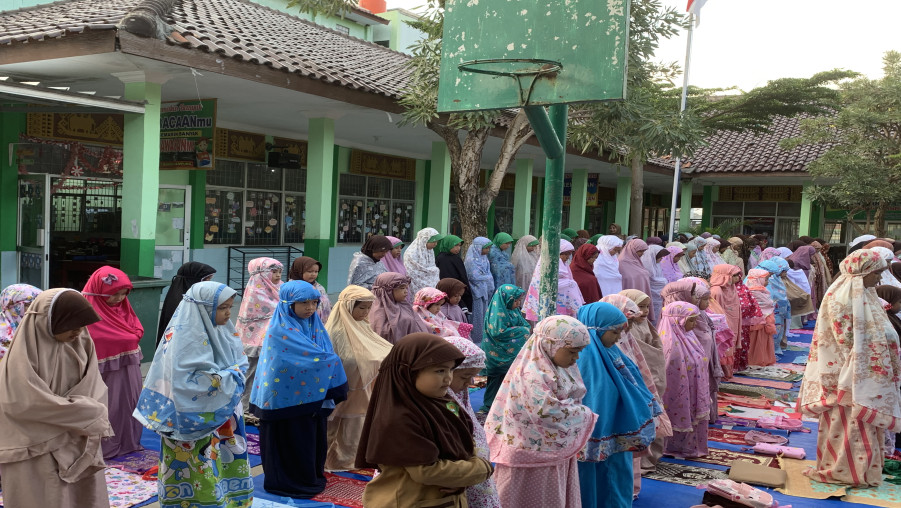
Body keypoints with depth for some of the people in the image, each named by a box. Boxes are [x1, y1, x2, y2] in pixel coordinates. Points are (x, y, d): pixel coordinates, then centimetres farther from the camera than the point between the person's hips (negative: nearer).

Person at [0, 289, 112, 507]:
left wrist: (89, 410, -20)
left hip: (79, 442, 6)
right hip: (37, 449, -6)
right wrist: (85, 412, -17)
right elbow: (28, 401, -21)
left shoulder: (80, 342, -1)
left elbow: (92, 387, 2)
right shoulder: (25, 351, -17)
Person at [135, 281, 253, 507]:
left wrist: (234, 374, -11)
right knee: (202, 474, 1)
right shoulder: (186, 337, -19)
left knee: (228, 466, 16)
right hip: (196, 420, -8)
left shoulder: (222, 331, 5)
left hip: (223, 414, 8)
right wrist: (228, 378, -19)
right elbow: (187, 381, -25)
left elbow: (239, 361, 10)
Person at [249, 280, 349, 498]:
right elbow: (313, 357, -22)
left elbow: (325, 355, 5)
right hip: (289, 398, -7)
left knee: (313, 439, 15)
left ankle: (312, 477, 31)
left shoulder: (314, 325, 7)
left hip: (314, 396, 7)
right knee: (292, 443, 5)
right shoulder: (281, 330, -17)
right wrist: (335, 361, -5)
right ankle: (290, 482, 20)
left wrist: (329, 394, -6)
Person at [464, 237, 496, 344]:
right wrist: (488, 277, -4)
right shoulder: (471, 260, -13)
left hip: (485, 290, 8)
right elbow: (474, 277, -17)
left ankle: (483, 337, 18)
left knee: (484, 314, 11)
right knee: (478, 315, -3)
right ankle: (476, 340, 5)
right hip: (477, 291, -8)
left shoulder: (484, 258, 11)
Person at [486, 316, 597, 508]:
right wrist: (586, 415, -18)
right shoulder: (533, 375, -28)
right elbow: (550, 414, -32)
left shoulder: (562, 368, 3)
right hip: (535, 455, -9)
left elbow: (574, 397, 16)